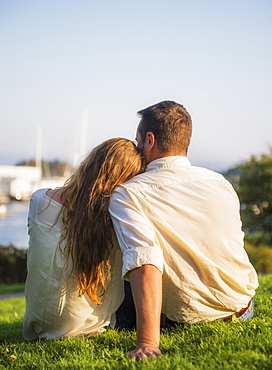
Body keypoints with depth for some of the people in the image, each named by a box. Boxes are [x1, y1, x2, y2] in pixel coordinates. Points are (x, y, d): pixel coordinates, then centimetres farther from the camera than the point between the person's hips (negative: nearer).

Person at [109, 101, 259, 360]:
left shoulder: (127, 196, -17)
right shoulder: (221, 182, -2)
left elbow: (145, 264, -32)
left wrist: (147, 343, -37)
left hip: (185, 318, -4)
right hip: (241, 308, 4)